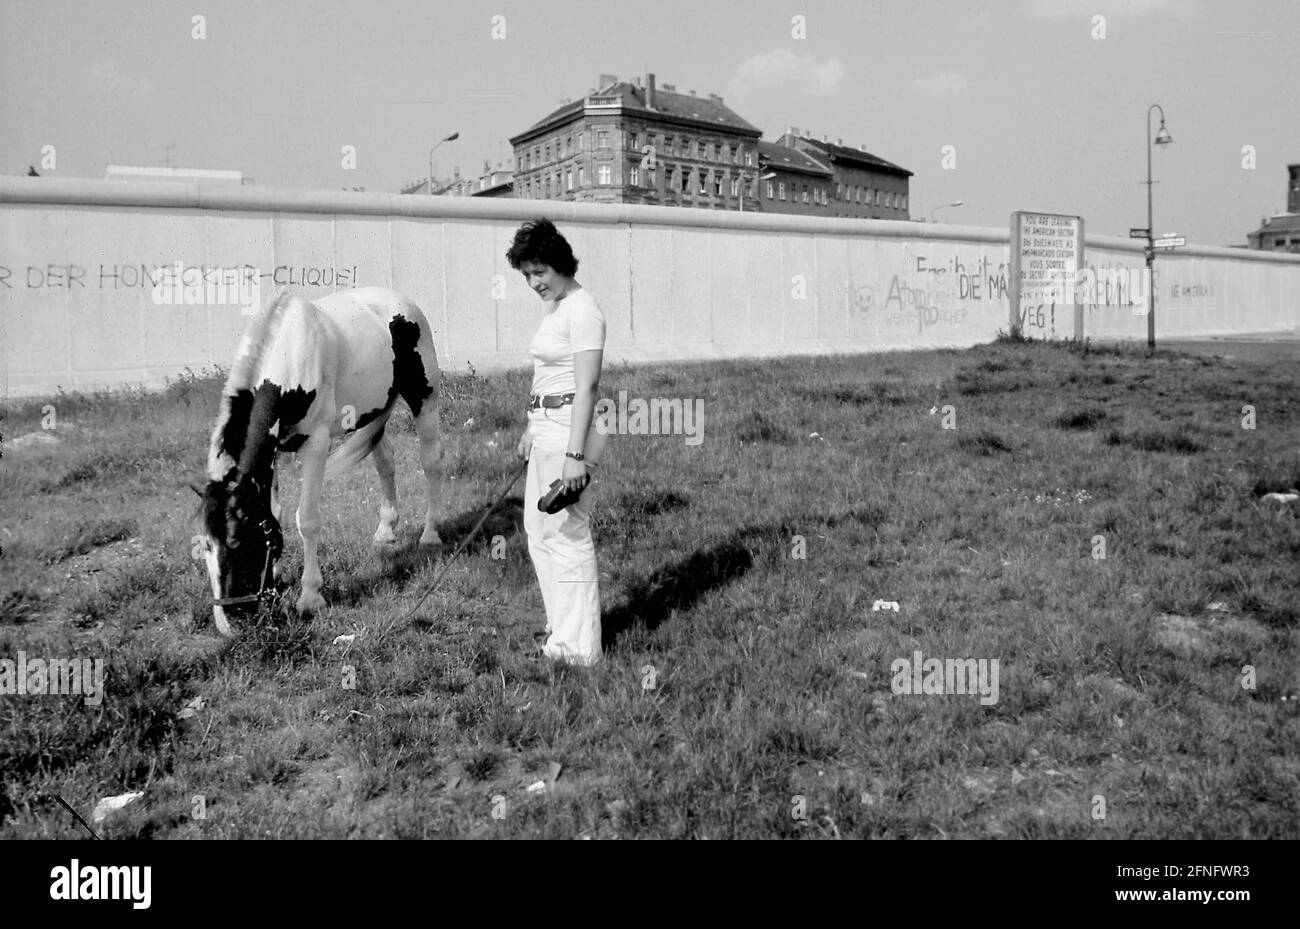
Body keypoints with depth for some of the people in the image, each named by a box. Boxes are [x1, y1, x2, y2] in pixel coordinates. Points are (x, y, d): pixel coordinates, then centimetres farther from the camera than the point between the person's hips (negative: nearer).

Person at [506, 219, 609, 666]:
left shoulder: (583, 310, -14)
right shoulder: (556, 306, 15)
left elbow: (586, 387, -20)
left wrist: (575, 454, -24)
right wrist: (531, 428, 25)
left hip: (571, 428, -10)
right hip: (547, 426, 10)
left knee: (568, 533, -4)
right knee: (539, 528, 16)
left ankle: (578, 646, 8)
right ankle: (563, 628, 28)